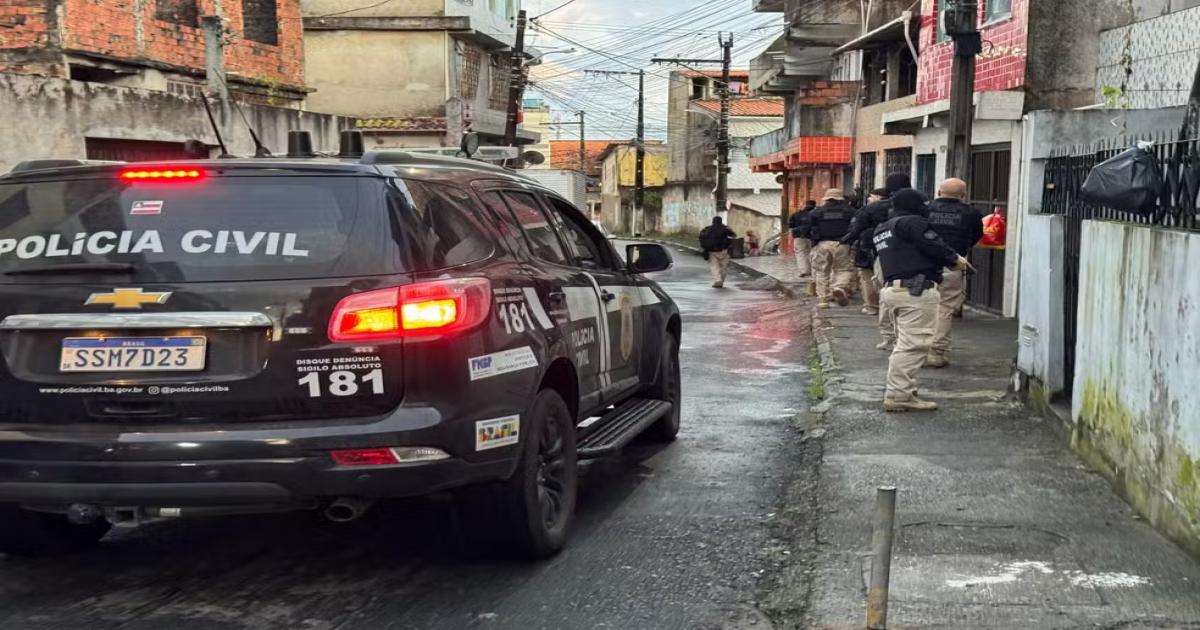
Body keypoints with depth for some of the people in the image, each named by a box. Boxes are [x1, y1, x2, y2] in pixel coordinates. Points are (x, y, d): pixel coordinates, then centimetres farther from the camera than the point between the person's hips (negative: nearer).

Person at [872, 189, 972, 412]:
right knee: (914, 344, -10)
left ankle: (903, 393, 17)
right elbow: (934, 246, -14)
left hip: (891, 289, 10)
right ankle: (898, 396, -13)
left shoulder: (882, 230, 22)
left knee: (906, 343, 15)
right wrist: (955, 259, 5)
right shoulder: (912, 222, -7)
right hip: (916, 290, -10)